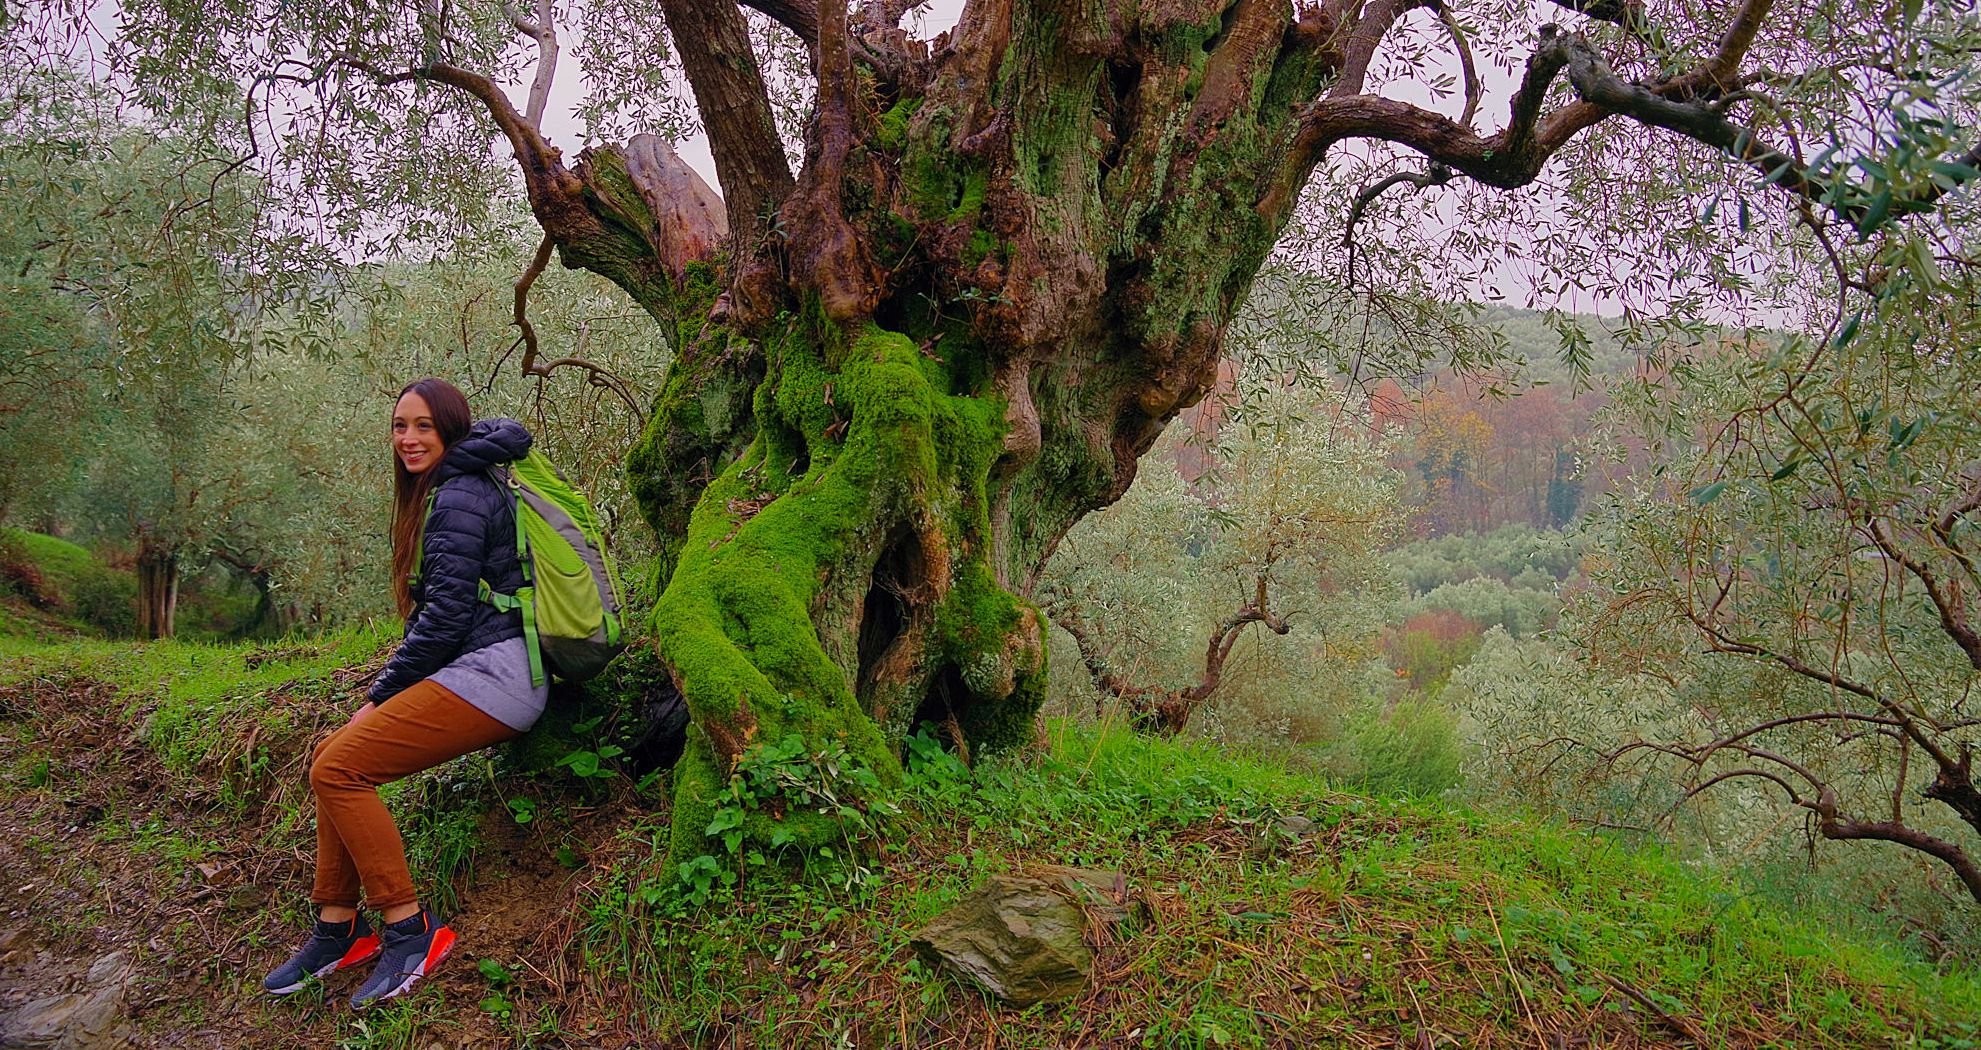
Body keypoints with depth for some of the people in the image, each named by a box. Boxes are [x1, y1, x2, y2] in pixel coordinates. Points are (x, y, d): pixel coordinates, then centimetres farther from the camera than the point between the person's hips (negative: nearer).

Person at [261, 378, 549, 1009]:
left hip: (491, 674, -11)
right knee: (334, 757, 11)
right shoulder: (442, 492, 22)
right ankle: (337, 929, 15)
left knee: (338, 769, -12)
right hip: (482, 672, 11)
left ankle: (409, 932, -7)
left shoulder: (457, 495, -10)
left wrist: (382, 694, -6)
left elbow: (446, 614, -15)